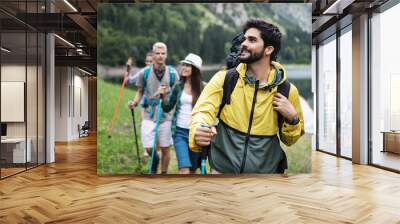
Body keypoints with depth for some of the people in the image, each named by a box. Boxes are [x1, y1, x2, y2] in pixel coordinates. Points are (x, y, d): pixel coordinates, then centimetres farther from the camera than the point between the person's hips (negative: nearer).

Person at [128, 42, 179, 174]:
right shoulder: (145, 73, -1)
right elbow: (140, 91, 10)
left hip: (166, 115, 0)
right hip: (149, 115, 0)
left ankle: (164, 173, 27)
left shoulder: (172, 73, -2)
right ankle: (155, 159, 34)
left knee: (165, 149, 6)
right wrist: (135, 102, -7)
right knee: (149, 148, -2)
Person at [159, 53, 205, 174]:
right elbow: (167, 108, 9)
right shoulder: (178, 86, 2)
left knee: (192, 170, 13)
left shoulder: (203, 88, -5)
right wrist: (164, 96, -8)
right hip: (180, 131, 0)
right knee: (184, 169, -12)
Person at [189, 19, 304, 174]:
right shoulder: (224, 78, -6)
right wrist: (198, 133, -41)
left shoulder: (287, 90, -4)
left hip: (266, 169, 1)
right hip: (222, 168, 0)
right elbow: (203, 110, -20)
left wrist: (292, 118, -13)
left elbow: (290, 140, 7)